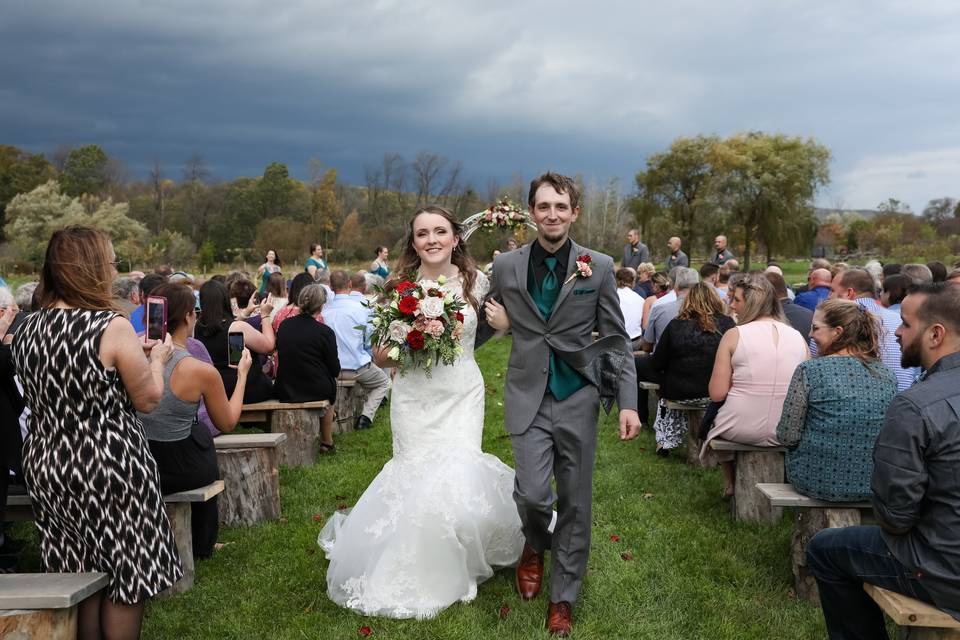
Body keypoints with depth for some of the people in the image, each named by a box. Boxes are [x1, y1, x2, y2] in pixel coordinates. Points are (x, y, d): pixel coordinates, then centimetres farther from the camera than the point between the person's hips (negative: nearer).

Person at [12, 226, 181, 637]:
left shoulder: (26, 330, 2)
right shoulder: (112, 327, -19)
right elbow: (148, 399, -12)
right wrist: (156, 359, 7)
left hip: (47, 466, 7)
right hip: (108, 468, -7)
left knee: (78, 580, 19)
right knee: (126, 576, 10)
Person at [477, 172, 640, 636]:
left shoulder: (599, 267, 0)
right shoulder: (506, 266, 2)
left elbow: (616, 339, 1)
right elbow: (486, 326, 17)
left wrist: (628, 402, -5)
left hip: (578, 397, 0)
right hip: (529, 397, 0)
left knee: (575, 502, 7)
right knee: (533, 493, -13)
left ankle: (563, 597, 26)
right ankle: (535, 546, 24)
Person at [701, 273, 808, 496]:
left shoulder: (734, 335, -10)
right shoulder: (798, 337, 0)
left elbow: (717, 394, -11)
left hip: (742, 430, -4)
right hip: (787, 433, 4)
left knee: (711, 419, 28)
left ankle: (731, 484, 38)